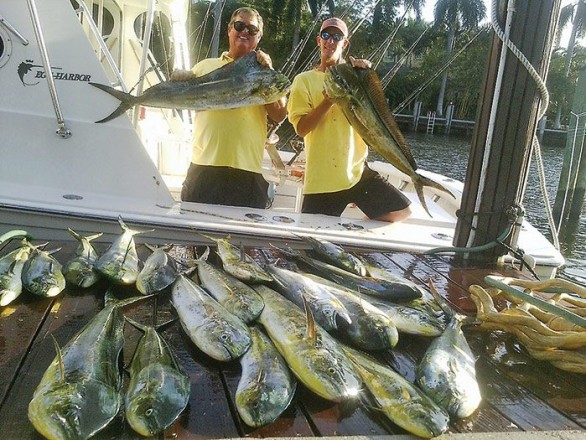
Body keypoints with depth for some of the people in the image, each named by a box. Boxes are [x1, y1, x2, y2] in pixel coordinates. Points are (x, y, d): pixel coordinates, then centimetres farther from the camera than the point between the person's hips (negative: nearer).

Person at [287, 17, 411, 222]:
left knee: (401, 211, -1)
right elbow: (301, 128, -8)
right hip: (321, 180, -3)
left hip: (357, 172, 3)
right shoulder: (304, 80, 2)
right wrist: (328, 101, -21)